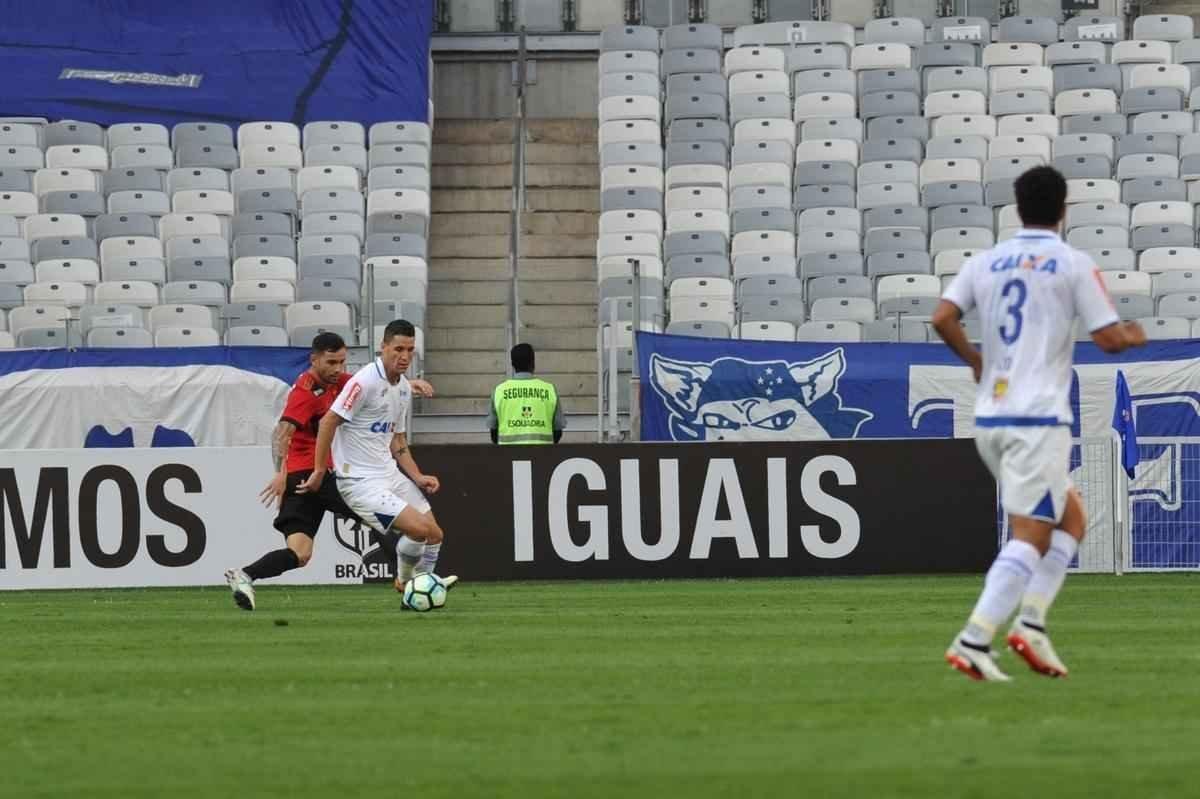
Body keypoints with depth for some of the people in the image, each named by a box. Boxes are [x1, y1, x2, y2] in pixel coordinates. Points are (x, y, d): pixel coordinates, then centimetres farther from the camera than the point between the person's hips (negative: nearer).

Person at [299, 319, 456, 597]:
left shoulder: (404, 388, 10)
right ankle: (405, 579, 8)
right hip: (360, 481, -9)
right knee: (418, 528, -20)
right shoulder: (366, 381, -17)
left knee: (435, 534, 5)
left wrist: (418, 477, 7)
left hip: (389, 473, 9)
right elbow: (328, 422, -16)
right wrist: (319, 472, -14)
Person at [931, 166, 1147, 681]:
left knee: (1071, 520, 18)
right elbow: (1108, 339, -7)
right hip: (1039, 418, -6)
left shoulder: (985, 262, 10)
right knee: (1030, 538, -7)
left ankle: (1032, 623, 4)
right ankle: (973, 642, -19)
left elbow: (943, 318, -2)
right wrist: (1134, 336, 16)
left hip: (989, 419, 6)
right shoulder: (1074, 265, -3)